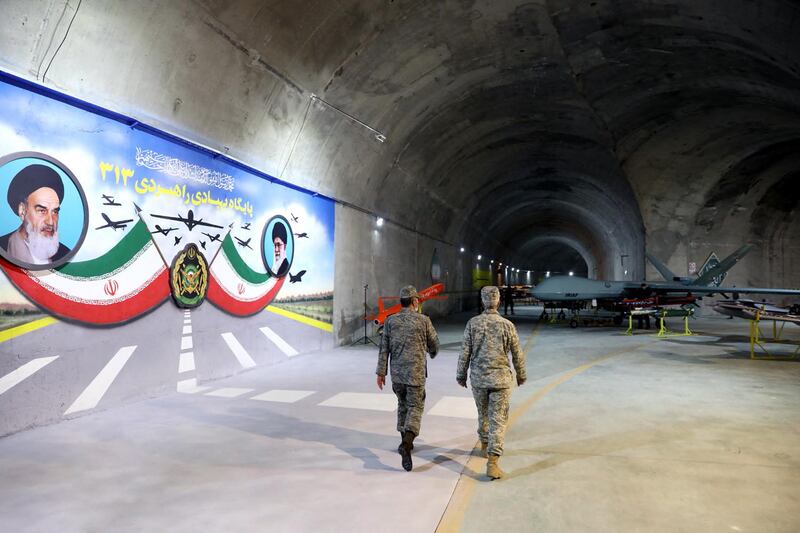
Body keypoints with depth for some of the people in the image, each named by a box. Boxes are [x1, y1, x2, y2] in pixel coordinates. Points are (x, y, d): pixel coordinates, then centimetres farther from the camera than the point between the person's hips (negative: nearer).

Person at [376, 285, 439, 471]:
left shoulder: (390, 321, -1)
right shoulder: (423, 320, -7)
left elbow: (384, 348, -2)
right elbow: (434, 344, 5)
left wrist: (381, 372, 3)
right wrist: (433, 353, 28)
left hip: (396, 373, 4)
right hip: (416, 373, -4)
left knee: (403, 405, 21)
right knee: (415, 407, 1)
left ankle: (405, 441, 29)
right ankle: (406, 444, -19)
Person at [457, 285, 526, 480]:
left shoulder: (473, 323, -6)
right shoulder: (507, 325, -7)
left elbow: (465, 353, -4)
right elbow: (518, 355, 1)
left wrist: (461, 375, 9)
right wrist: (521, 375, 17)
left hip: (478, 378, 2)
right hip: (500, 378, -2)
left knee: (483, 413, 23)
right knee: (498, 420, 2)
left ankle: (485, 446, 42)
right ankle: (492, 462, -6)